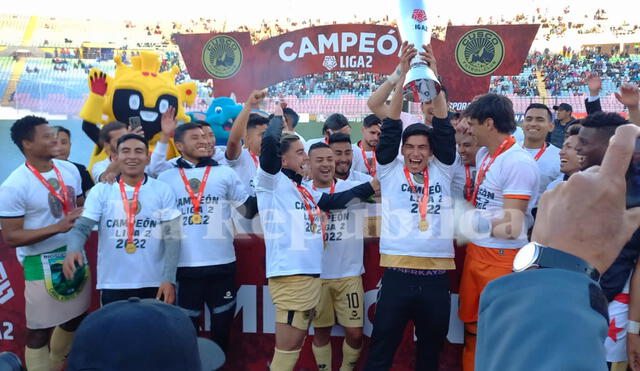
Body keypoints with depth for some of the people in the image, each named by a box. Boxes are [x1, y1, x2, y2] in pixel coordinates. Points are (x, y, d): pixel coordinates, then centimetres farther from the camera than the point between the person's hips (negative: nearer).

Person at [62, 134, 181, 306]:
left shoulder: (163, 191, -2)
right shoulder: (100, 191, 0)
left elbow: (171, 237, -3)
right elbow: (81, 227, -6)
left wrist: (169, 279, -10)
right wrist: (74, 250, -29)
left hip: (155, 284, 0)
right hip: (112, 284, 0)